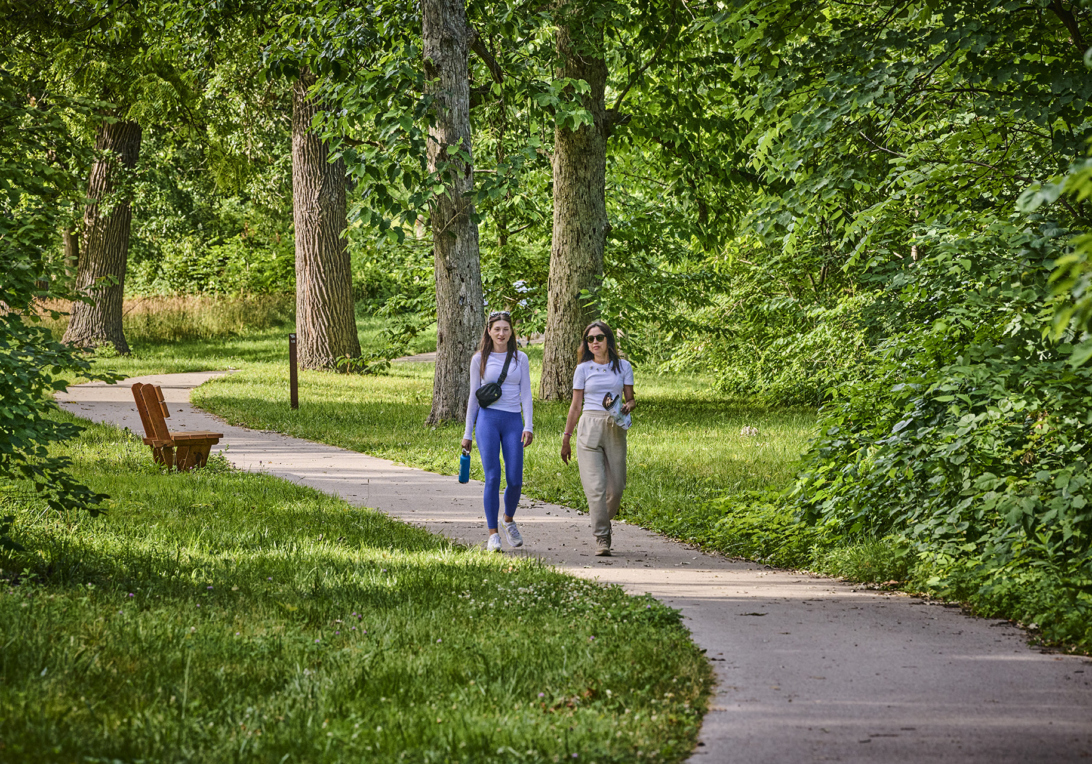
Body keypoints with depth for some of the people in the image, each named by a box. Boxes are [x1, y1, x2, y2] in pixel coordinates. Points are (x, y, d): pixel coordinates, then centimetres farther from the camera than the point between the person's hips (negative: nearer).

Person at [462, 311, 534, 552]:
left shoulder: (520, 358, 10)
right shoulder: (480, 359, 7)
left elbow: (526, 394, 7)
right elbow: (474, 396, 11)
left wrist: (529, 426, -4)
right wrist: (467, 433, 9)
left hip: (513, 421, 1)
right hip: (488, 419, -1)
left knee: (515, 480, -4)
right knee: (492, 478, -10)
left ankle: (509, 521, 25)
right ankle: (493, 534, -4)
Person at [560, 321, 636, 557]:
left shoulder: (623, 367, 8)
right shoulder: (583, 369, 7)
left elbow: (631, 399, 12)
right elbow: (575, 406, 10)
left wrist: (627, 407, -12)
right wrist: (566, 438, 9)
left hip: (615, 430, 1)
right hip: (589, 428, -1)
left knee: (616, 486, 0)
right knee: (595, 485, -11)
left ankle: (604, 522, 28)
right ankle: (601, 539, -9)